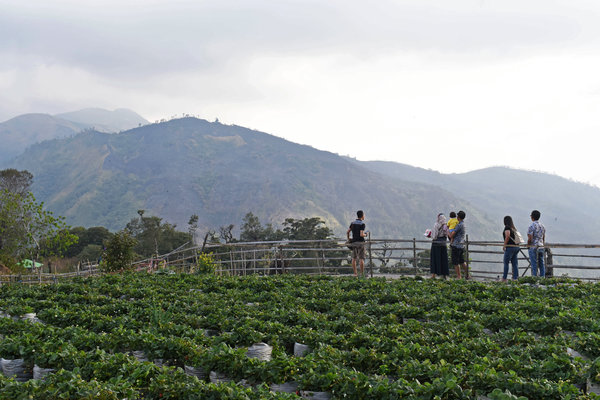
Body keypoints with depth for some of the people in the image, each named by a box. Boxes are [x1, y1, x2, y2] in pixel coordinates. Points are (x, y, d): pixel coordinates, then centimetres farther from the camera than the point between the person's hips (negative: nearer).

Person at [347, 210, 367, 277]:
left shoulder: (353, 223, 7)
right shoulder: (362, 224, -11)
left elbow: (347, 232, 7)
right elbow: (361, 234, -20)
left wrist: (348, 239, 20)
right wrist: (365, 235, 0)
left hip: (354, 242, 6)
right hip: (360, 242, -6)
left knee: (354, 258, 8)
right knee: (361, 259, -2)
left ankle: (355, 273, 9)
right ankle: (362, 274, -2)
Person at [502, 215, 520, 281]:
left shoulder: (507, 227, -8)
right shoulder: (513, 228, 16)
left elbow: (507, 236, -21)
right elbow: (516, 237, 18)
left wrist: (504, 245, -15)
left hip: (510, 247, -8)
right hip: (516, 247, 8)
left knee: (506, 263, -1)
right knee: (515, 264, 6)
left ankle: (504, 279, 0)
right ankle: (515, 278, 5)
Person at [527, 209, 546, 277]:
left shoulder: (532, 226, -13)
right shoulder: (542, 226, 10)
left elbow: (530, 238, -17)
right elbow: (544, 238, 15)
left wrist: (528, 245, -1)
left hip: (533, 247, -7)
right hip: (541, 247, 7)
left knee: (534, 264, -6)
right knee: (541, 264, 8)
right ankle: (542, 277, 7)